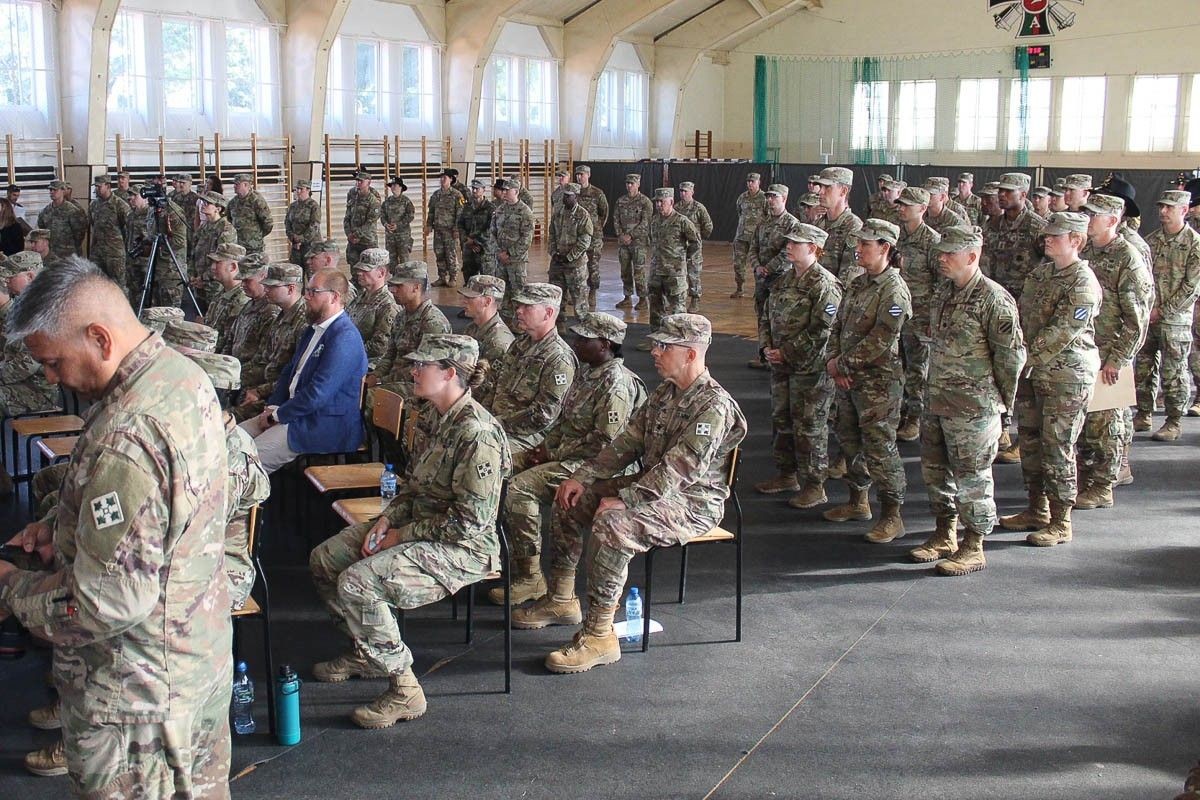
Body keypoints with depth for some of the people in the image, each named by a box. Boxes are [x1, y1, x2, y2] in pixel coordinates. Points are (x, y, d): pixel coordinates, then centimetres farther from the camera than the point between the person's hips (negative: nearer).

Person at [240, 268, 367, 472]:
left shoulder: (345, 338, -19)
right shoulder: (314, 329, 15)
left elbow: (317, 394, -24)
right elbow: (289, 372, 22)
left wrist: (276, 415, -14)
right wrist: (273, 406, 4)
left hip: (326, 425, -10)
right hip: (298, 411, 10)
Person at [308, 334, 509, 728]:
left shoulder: (477, 433, -24)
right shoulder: (440, 418, 6)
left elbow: (467, 521, -25)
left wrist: (400, 536, -17)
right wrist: (388, 519, -1)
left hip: (462, 549, -10)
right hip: (418, 528, 10)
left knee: (356, 583, -26)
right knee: (324, 559, 9)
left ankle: (404, 691, -14)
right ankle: (365, 651, 26)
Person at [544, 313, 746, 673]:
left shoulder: (714, 406, -21)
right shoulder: (665, 393, 9)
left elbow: (680, 470, -28)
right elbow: (629, 441, 12)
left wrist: (622, 500, -28)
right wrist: (583, 476, 1)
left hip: (694, 503, -10)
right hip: (653, 485, 10)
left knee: (611, 525, -32)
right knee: (570, 500, 6)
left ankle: (599, 636, -25)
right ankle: (562, 597, 16)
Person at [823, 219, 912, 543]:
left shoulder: (894, 290, -16)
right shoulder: (857, 284, 11)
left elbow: (881, 341, -21)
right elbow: (839, 325, 13)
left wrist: (843, 364, -15)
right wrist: (833, 361, -3)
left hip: (879, 382, -9)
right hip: (848, 380, 9)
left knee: (879, 448, -6)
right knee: (850, 440, 18)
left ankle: (892, 516, 3)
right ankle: (858, 501, 34)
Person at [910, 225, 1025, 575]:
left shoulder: (994, 300, -16)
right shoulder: (942, 291, 9)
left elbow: (1012, 354, -13)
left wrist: (1002, 400, -6)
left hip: (973, 407, -8)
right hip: (937, 401, 8)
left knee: (972, 476, 0)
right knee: (935, 470, 16)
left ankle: (973, 548, 11)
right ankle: (945, 536, 31)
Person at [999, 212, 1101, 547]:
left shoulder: (1083, 284, -17)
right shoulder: (1042, 271, 10)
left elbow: (1061, 333, -22)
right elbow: (1022, 313, 15)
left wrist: (1027, 358, -20)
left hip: (1067, 375, -9)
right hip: (1033, 370, 9)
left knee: (1057, 447, -4)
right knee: (1030, 441, 15)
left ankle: (1061, 522, 6)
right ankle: (1037, 511, 28)